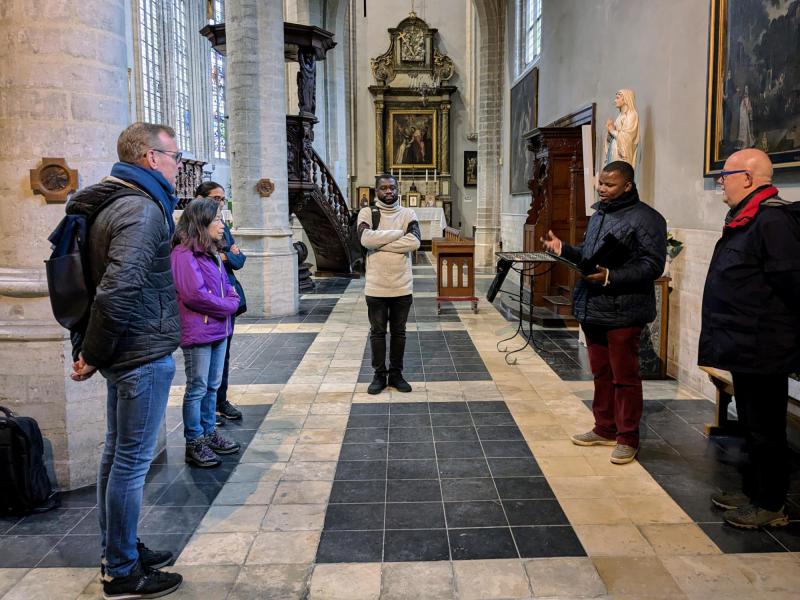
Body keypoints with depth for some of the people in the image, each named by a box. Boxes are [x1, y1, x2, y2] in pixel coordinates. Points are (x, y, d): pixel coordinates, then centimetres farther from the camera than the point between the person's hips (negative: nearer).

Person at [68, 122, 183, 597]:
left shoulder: (114, 202, 13)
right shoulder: (143, 209, -18)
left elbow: (108, 282, 17)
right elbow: (118, 290, -29)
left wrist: (89, 348, 17)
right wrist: (93, 355, -18)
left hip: (126, 353, 10)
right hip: (144, 353, -10)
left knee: (118, 453, 17)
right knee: (133, 460, 1)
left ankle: (119, 551, 32)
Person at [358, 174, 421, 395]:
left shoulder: (408, 214, 2)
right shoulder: (367, 213, -2)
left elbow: (414, 241, -15)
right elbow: (366, 238, -21)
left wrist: (380, 242, -17)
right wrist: (398, 234, -15)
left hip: (402, 286, 1)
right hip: (376, 286, -1)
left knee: (399, 332, 11)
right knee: (377, 332, 9)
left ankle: (396, 374, 24)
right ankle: (379, 375, 21)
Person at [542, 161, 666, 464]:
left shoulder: (646, 219, -11)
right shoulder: (598, 214, 16)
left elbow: (652, 265, -18)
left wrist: (610, 277, -26)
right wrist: (563, 249, 5)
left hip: (623, 312, -8)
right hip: (592, 308, 8)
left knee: (624, 376, 2)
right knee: (601, 373, 17)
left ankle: (627, 438, 14)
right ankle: (605, 429, 30)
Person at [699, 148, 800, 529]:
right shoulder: (747, 218, 14)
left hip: (763, 349, -10)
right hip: (746, 345, 10)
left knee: (765, 428, 2)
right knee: (752, 423, 19)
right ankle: (752, 492, 32)